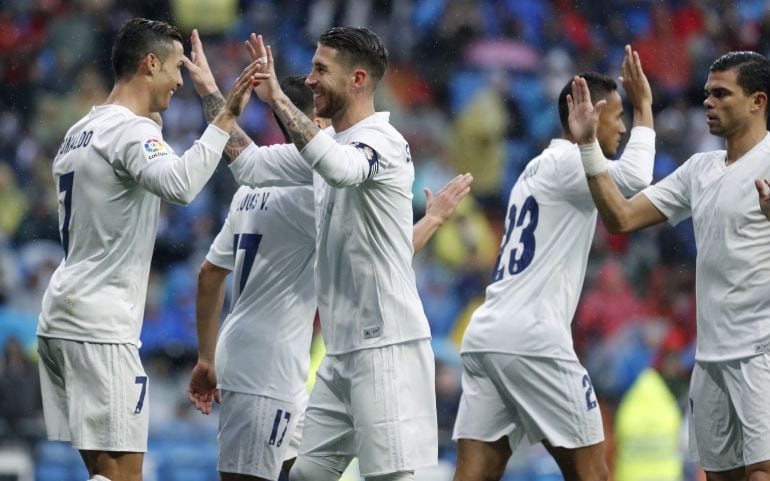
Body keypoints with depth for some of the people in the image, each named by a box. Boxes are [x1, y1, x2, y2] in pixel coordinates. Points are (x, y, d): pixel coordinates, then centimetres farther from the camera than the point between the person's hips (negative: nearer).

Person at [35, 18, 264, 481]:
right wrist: (225, 118, -31)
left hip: (61, 319, 10)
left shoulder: (79, 133, 17)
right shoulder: (132, 130, -13)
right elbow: (179, 184, -33)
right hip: (100, 327, -10)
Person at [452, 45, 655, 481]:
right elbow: (634, 178, -20)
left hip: (486, 335, 9)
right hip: (531, 341, -9)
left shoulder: (537, 169, 24)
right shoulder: (567, 162, -5)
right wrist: (644, 106, -8)